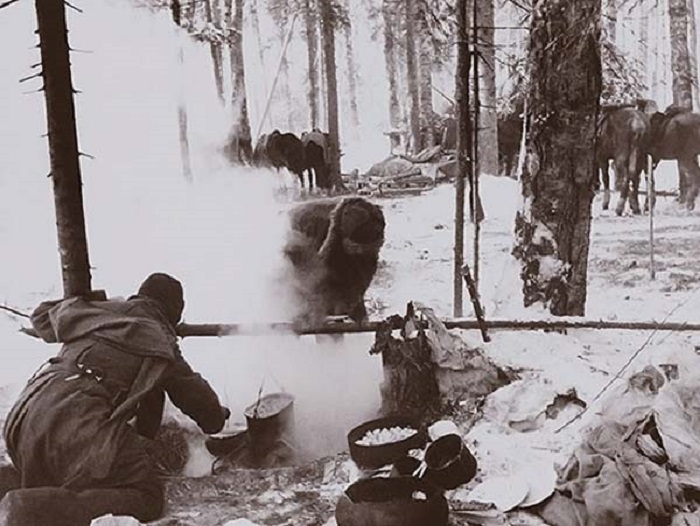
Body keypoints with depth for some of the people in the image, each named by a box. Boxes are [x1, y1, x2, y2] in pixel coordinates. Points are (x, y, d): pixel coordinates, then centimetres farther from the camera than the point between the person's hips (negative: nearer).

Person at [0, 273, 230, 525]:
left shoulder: (97, 310, 25)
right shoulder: (160, 343, 13)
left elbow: (41, 315, 43)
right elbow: (193, 391, 22)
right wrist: (218, 417, 43)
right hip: (81, 420, -7)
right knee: (146, 496, -7)